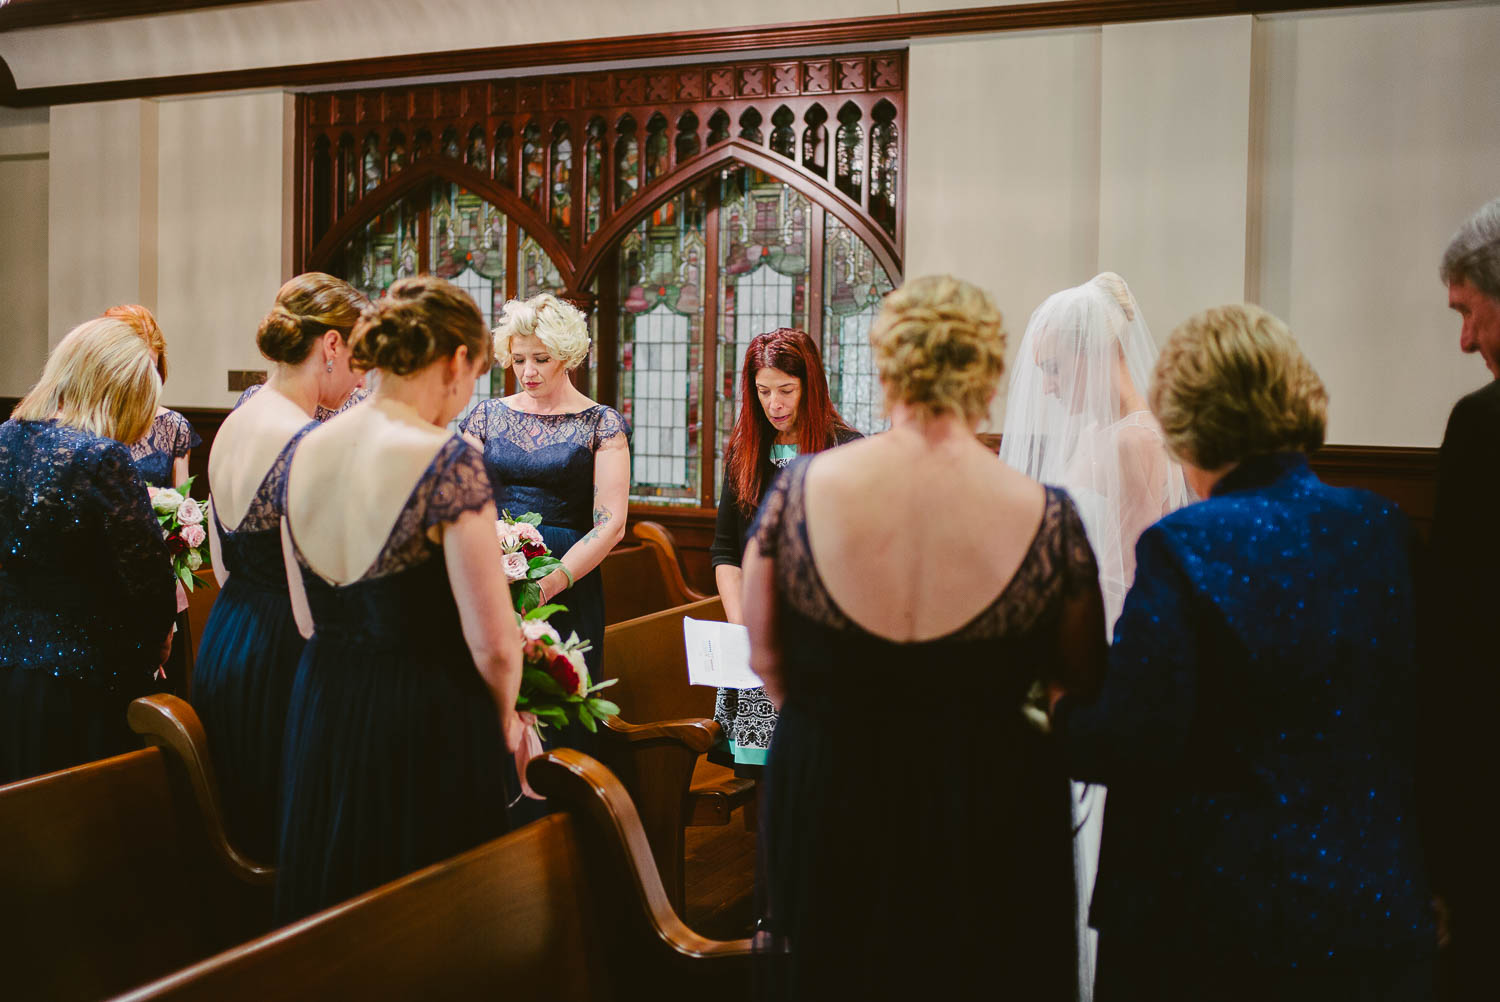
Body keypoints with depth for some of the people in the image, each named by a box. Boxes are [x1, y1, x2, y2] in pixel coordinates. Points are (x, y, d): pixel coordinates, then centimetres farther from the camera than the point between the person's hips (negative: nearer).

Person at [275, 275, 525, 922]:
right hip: (426, 727, -6)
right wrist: (506, 719, 2)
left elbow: (308, 619, 12)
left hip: (318, 720, 7)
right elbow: (492, 642, -16)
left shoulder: (306, 452, 3)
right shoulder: (447, 461, -17)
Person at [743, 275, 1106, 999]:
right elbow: (1084, 678, -1)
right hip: (992, 813, -1)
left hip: (825, 809, 1)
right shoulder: (1047, 518, -14)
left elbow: (765, 656, -1)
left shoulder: (801, 487, -12)